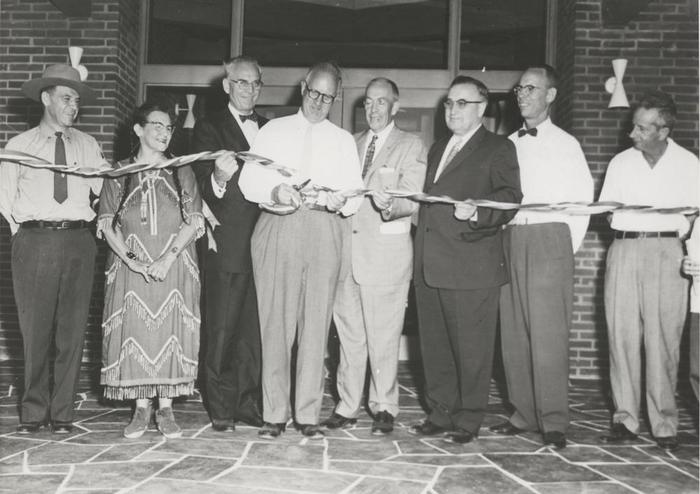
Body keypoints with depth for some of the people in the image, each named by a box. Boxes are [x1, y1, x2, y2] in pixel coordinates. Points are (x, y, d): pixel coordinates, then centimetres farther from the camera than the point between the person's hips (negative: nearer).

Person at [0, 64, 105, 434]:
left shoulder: (87, 146, 14)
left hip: (77, 240, 1)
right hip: (33, 240, -1)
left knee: (72, 330, 2)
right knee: (34, 330, 1)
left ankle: (62, 412, 12)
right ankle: (34, 410, 15)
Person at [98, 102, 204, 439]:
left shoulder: (182, 172, 8)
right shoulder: (120, 173, 7)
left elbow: (194, 221, -1)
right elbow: (106, 223, 2)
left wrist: (167, 259, -14)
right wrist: (131, 259, -13)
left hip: (174, 264, 0)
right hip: (130, 265, 0)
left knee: (171, 330, -2)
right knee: (134, 331, -1)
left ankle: (165, 409, 6)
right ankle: (141, 408, 9)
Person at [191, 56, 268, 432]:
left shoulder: (270, 129, 17)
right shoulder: (209, 129, 2)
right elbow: (203, 188, -9)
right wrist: (219, 179, -30)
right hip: (227, 245, -4)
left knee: (255, 330, 8)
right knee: (221, 331, 0)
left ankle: (249, 404, 17)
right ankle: (221, 410, 8)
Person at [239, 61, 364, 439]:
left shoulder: (343, 140, 21)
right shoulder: (273, 130, 17)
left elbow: (355, 192, 10)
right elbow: (249, 179, 6)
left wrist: (341, 199, -13)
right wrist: (274, 190, -15)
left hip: (324, 230, 1)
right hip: (277, 227, -1)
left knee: (316, 323, -3)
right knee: (275, 322, -4)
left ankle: (308, 414, 3)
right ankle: (274, 414, 3)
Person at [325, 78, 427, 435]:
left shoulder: (411, 146, 3)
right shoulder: (350, 143, 18)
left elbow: (412, 200, -8)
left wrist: (390, 205, -28)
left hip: (386, 249, -4)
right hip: (347, 246, 4)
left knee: (382, 336, -2)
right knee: (348, 332, 7)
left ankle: (384, 408, 10)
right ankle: (347, 405, 16)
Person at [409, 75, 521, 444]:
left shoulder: (498, 149, 2)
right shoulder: (436, 149, 24)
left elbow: (510, 198, -11)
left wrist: (477, 212, -27)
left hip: (471, 264, -7)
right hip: (429, 263, 7)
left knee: (470, 347, -1)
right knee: (434, 343, 11)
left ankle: (468, 420, 11)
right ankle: (440, 414, 22)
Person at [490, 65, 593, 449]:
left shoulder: (565, 144, 3)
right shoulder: (508, 145, 15)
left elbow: (583, 200, 0)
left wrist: (568, 248, -3)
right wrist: (502, 238, 3)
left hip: (549, 240, -5)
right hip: (510, 241, 5)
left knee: (548, 334, -7)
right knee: (513, 333, 5)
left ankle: (553, 422, -1)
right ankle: (523, 414, 14)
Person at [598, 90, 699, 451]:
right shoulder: (620, 162, 11)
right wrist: (625, 223, -2)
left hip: (666, 252, -2)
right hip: (623, 249, 2)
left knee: (663, 339, -4)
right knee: (622, 334, -1)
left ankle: (664, 425, 3)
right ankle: (624, 419, 6)